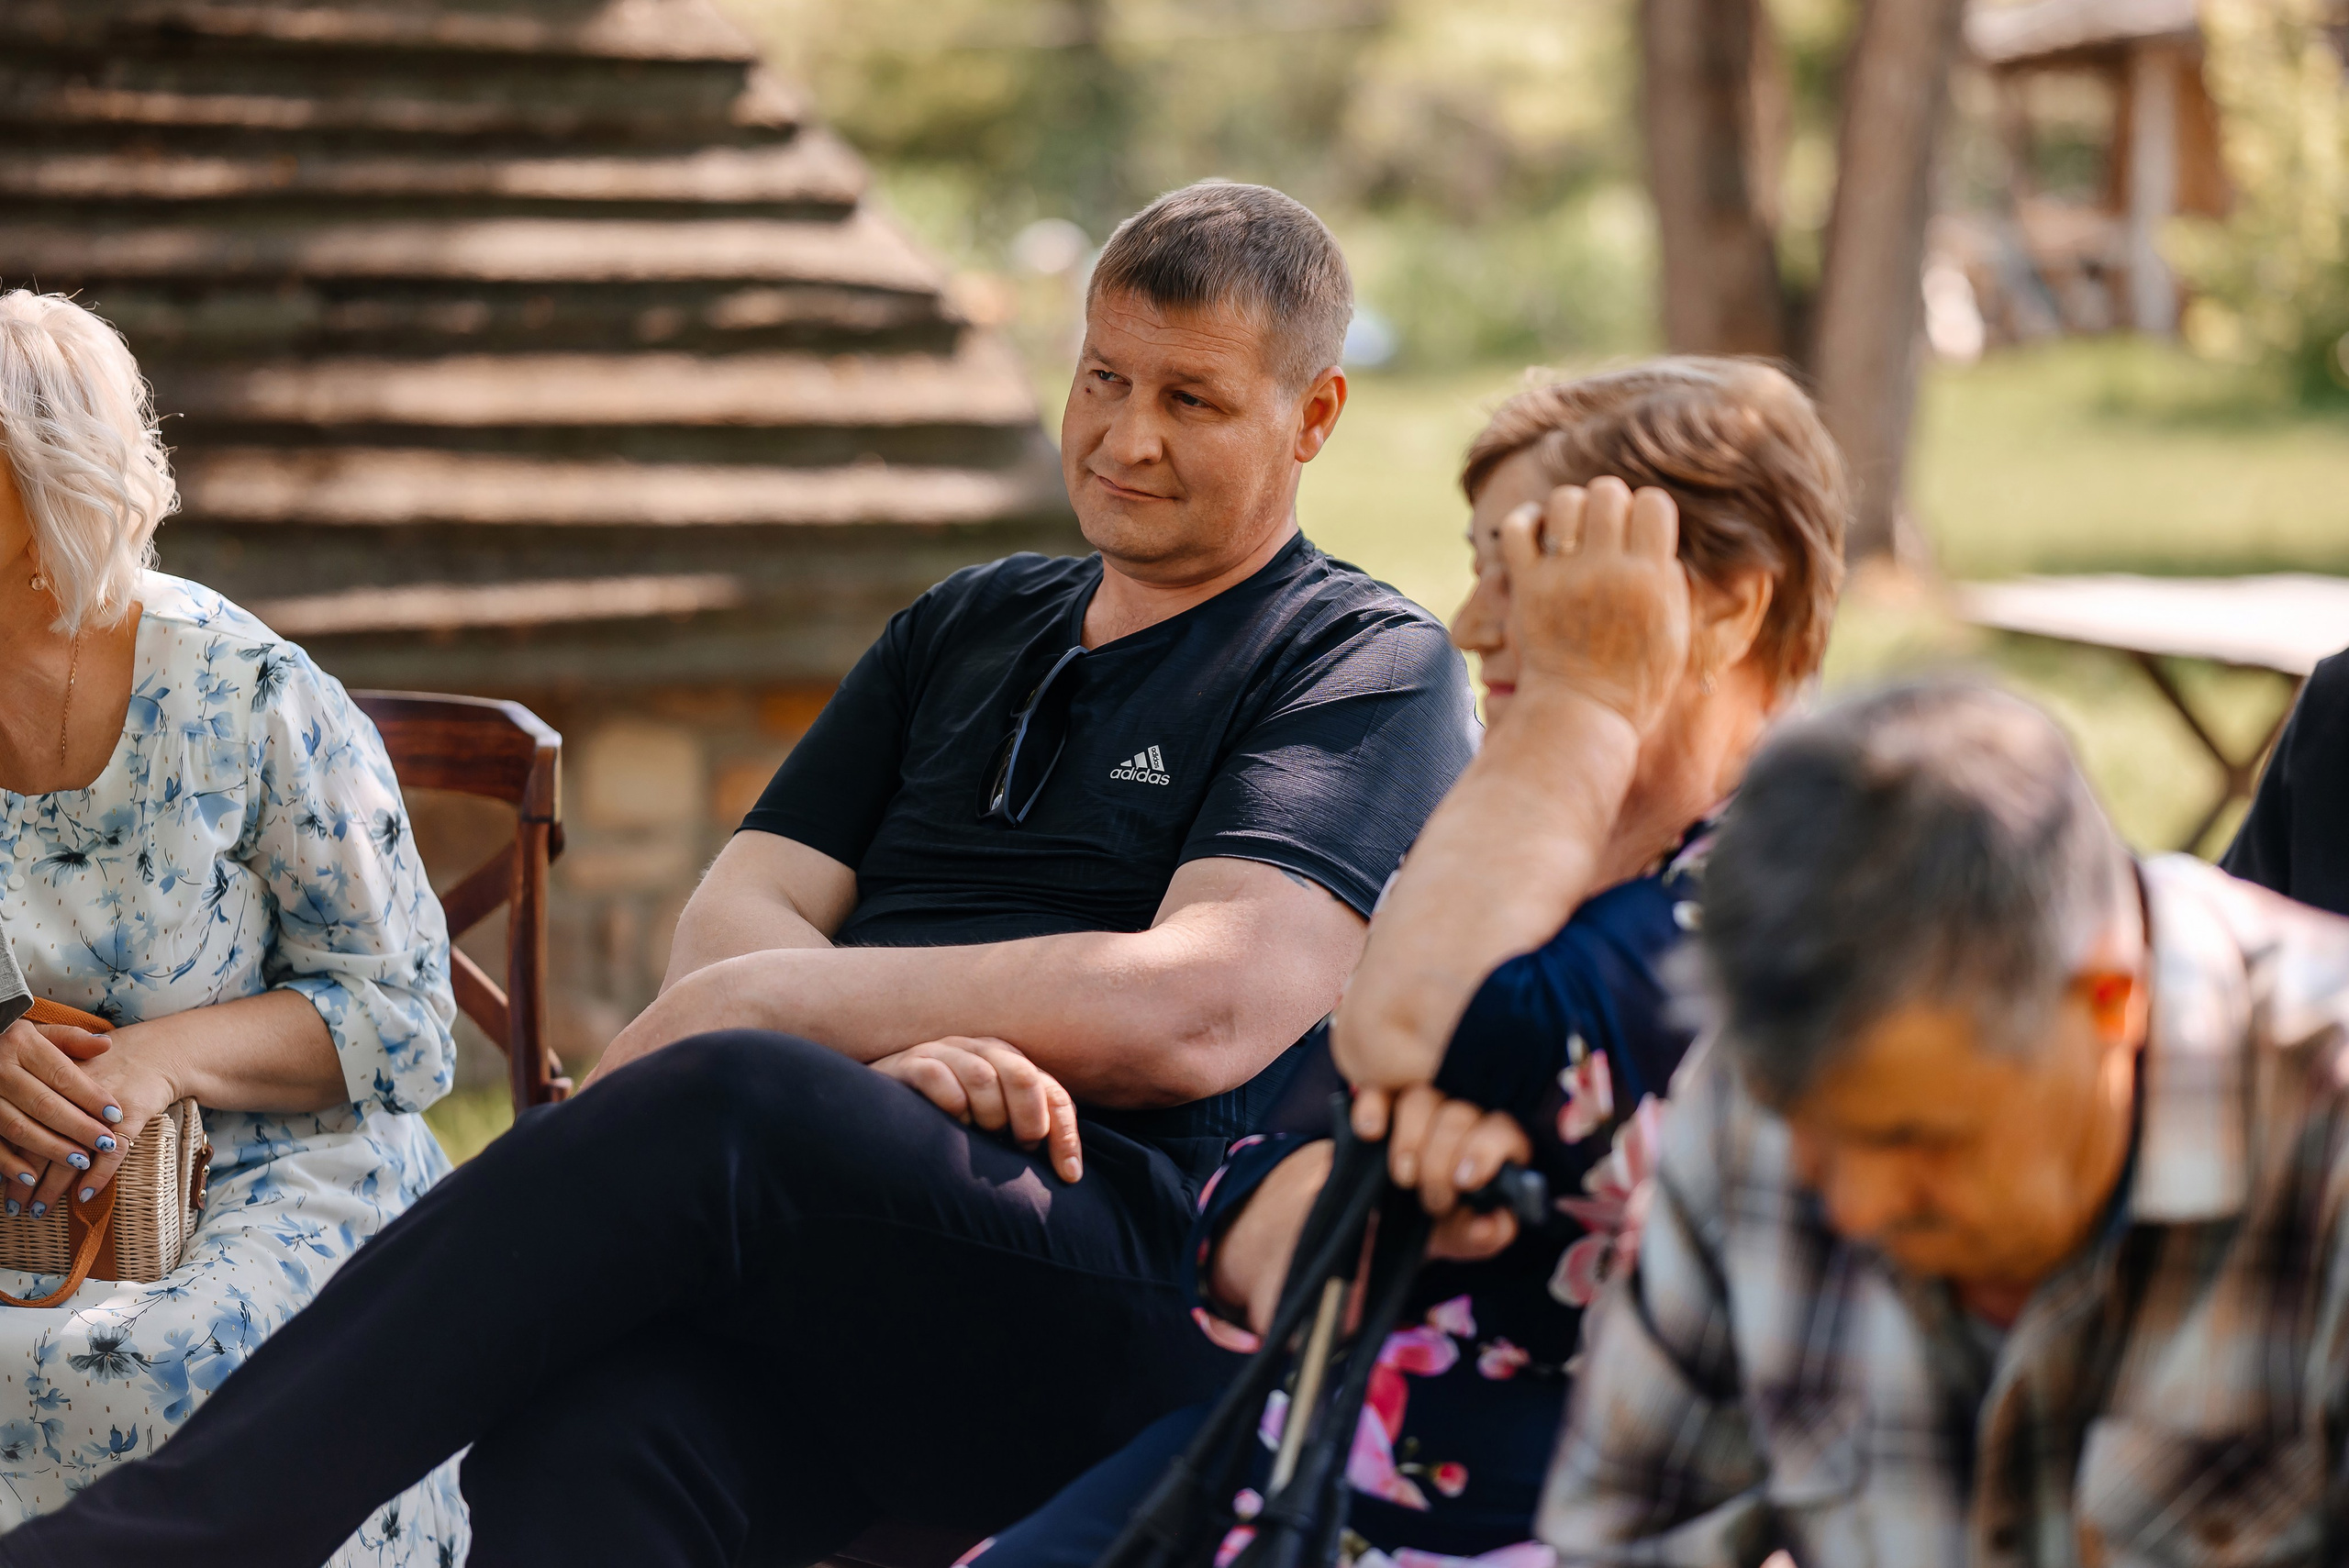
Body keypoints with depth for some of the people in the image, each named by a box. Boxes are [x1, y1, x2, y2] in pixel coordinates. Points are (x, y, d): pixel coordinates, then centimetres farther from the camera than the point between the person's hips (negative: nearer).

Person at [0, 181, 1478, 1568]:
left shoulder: (1368, 669, 8)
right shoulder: (965, 627, 27)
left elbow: (1205, 1012, -10)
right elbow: (735, 920, 14)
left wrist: (786, 1004, -8)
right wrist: (890, 1047, -10)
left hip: (1132, 1303, -5)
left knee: (724, 1108, -34)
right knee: (576, 1445, -31)